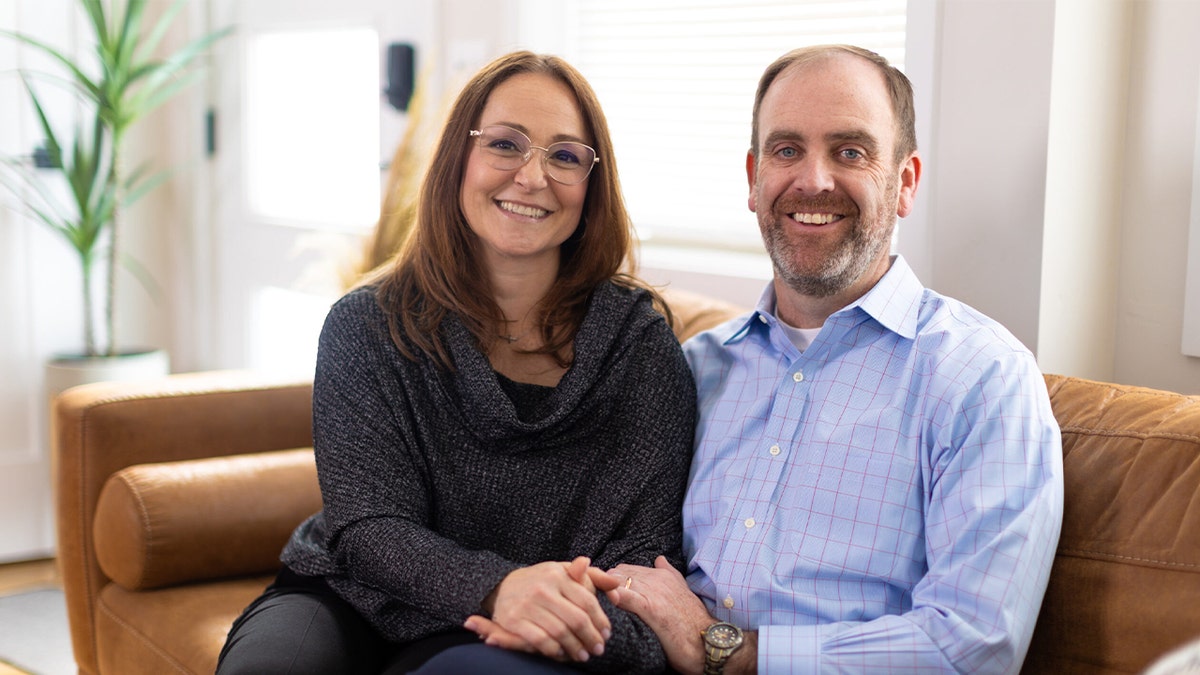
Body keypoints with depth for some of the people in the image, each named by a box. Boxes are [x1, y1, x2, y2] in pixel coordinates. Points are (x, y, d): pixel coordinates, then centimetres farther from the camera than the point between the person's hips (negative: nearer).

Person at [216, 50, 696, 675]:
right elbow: (368, 529, -9)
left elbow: (644, 550, -5)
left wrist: (573, 614, -30)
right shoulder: (366, 326, -1)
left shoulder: (639, 342, -3)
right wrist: (496, 585, -30)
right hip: (353, 603, 1)